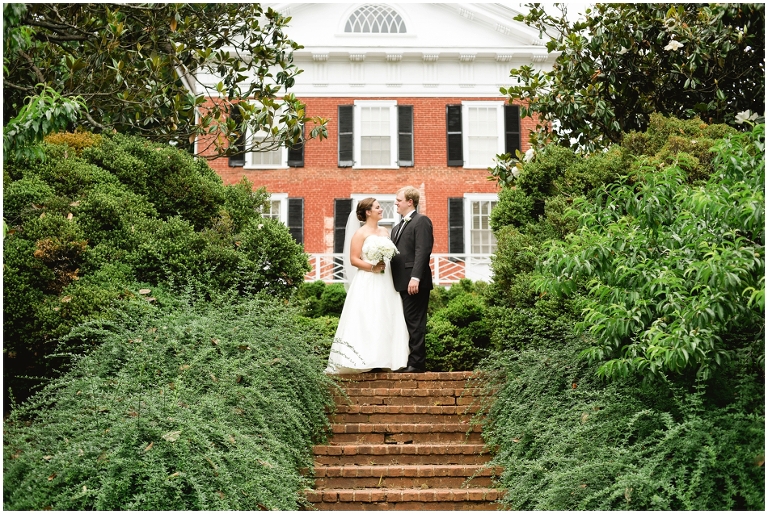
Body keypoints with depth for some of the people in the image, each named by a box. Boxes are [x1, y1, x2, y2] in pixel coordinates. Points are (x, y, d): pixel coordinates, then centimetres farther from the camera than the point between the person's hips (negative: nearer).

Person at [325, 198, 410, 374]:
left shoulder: (384, 232, 16)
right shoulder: (360, 233, -3)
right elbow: (353, 259, -9)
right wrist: (372, 267, -19)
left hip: (385, 283, 7)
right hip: (367, 284, -7)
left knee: (386, 319, 2)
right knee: (366, 321, -11)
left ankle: (383, 360, 4)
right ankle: (366, 361, -11)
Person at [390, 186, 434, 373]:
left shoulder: (421, 221, -5)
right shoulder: (397, 227, 24)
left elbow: (423, 251, -15)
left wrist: (415, 277, -23)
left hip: (414, 283, -8)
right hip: (401, 283, 8)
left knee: (415, 323, -7)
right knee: (407, 323, 8)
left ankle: (417, 363, -4)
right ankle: (407, 361, 11)